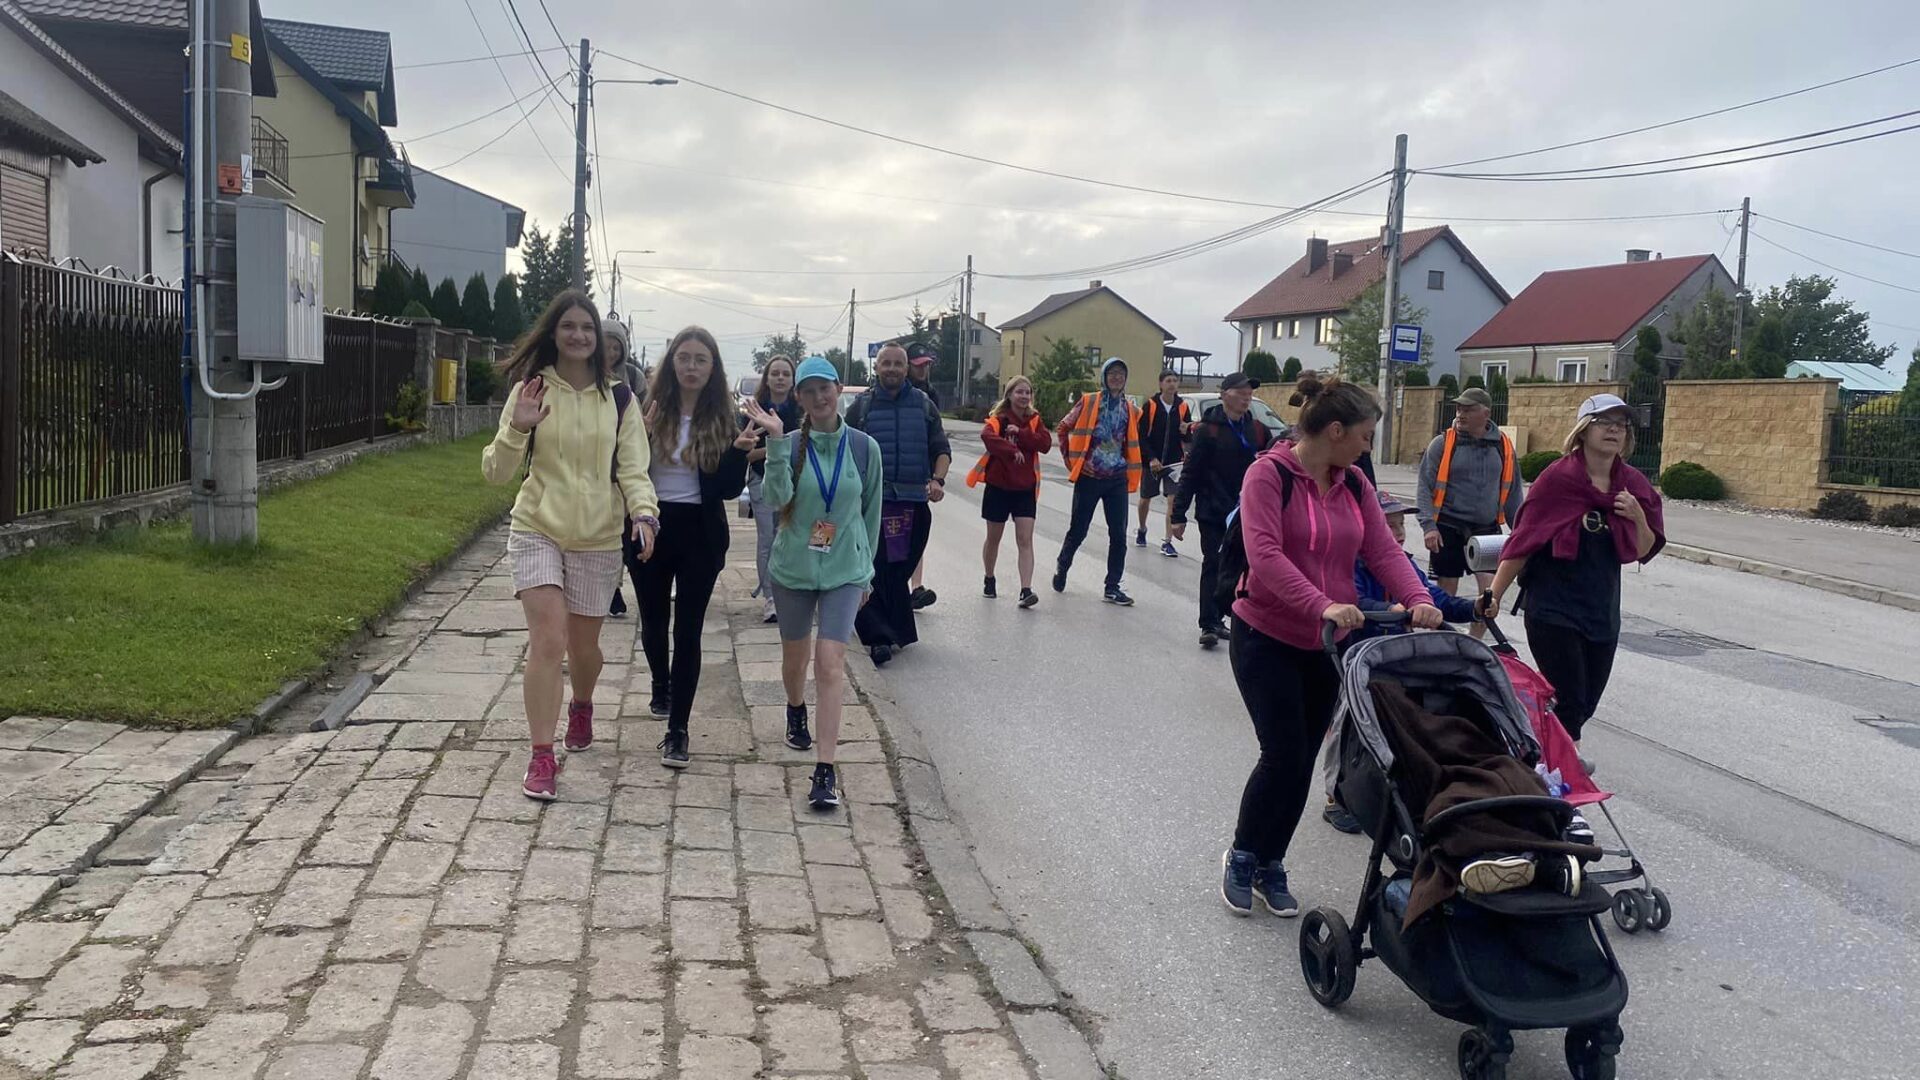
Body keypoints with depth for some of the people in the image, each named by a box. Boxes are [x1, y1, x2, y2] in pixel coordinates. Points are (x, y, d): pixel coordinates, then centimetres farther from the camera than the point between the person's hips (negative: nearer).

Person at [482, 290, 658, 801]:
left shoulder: (618, 399, 2)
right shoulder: (530, 391, -3)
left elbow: (632, 467, -2)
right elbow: (496, 472, -4)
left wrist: (644, 511, -21)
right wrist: (516, 429, -23)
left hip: (597, 539, 2)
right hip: (537, 531, -2)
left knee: (583, 645, 13)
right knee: (547, 639, -14)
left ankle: (581, 706, 46)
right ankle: (542, 758, -8)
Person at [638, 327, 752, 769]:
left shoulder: (722, 419, -2)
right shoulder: (650, 410, -3)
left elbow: (728, 489, -3)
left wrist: (738, 451, -20)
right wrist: (639, 438, -20)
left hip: (700, 534, -1)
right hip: (652, 528, 1)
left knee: (687, 630, -2)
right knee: (653, 621, 16)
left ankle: (677, 729, 1)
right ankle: (661, 689, 45)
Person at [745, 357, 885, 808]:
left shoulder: (864, 448, -3)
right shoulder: (789, 445, -6)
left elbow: (872, 513, 6)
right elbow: (776, 499, -22)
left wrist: (867, 569, 11)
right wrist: (775, 441, -29)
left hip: (844, 571, -1)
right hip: (793, 567, 1)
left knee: (830, 662, -11)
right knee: (795, 655, 18)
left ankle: (825, 770, -12)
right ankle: (796, 712, 52)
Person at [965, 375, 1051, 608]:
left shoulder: (1035, 420, 5)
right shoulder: (998, 418, -5)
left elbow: (1046, 443, -11)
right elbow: (987, 436, -27)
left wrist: (1020, 433, -20)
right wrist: (1012, 451, -34)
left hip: (1025, 488, 2)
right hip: (998, 486, -1)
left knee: (1025, 540, -8)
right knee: (994, 538, 13)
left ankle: (1026, 590, -14)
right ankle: (989, 580, 35)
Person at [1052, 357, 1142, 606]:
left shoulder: (1131, 409, 6)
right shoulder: (1088, 402, -3)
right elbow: (1064, 428, 3)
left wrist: (1128, 468, 11)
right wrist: (1070, 460, 1)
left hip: (1117, 479, 3)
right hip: (1089, 476, -3)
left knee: (1119, 534, -1)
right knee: (1078, 530, 6)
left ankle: (1112, 587, 6)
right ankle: (1062, 567, 33)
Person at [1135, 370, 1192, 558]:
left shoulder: (1183, 407, 1)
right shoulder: (1150, 406, -7)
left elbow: (1188, 439, 6)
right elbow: (1142, 436, -7)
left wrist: (1186, 431, -17)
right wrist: (1151, 458, -15)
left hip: (1174, 462, 1)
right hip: (1152, 461, -1)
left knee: (1174, 501, -10)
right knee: (1145, 500, 13)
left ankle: (1167, 542, -6)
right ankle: (1142, 531, 39)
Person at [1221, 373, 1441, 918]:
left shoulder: (1354, 484, 6)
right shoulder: (1269, 474, -15)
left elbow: (1383, 550, -1)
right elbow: (1265, 554, -26)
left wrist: (1418, 599, -20)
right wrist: (1322, 605, -38)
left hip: (1328, 644, 7)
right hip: (1267, 638, -6)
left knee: (1302, 761, 10)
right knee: (1285, 755, -8)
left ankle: (1271, 867, 26)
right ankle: (1241, 858, 15)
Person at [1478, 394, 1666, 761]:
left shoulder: (1634, 485, 4)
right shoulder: (1558, 478, -10)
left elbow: (1645, 551, 11)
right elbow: (1523, 540, -8)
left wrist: (1638, 517, -9)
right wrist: (1494, 594, -10)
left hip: (1602, 611, 6)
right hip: (1553, 608, -5)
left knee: (1586, 703, 12)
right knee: (1569, 702, -10)